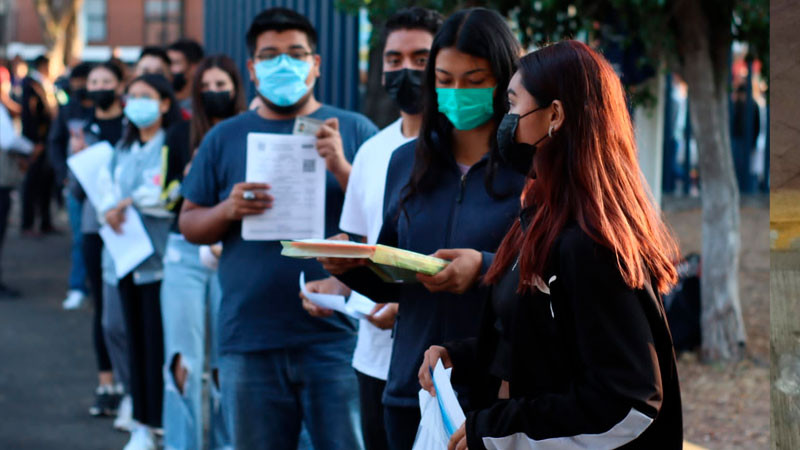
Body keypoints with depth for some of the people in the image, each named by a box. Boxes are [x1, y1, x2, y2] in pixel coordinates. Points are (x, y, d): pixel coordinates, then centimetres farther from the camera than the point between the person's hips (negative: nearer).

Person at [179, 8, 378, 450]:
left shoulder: (353, 130, 6)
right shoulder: (224, 138, 12)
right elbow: (189, 223, 12)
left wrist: (341, 168, -15)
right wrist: (228, 210, -9)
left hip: (336, 335, -2)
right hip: (249, 342, 2)